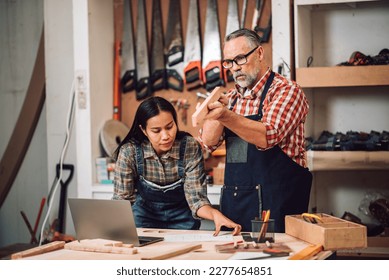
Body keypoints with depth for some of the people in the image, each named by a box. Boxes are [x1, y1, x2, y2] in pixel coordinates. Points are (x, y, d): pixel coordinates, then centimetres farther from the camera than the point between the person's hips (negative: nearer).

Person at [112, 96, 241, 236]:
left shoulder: (191, 147, -19)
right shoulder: (129, 152, -18)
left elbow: (195, 197, -18)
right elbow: (121, 199, -10)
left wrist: (214, 213, -38)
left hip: (181, 218, 0)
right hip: (145, 215, 0)